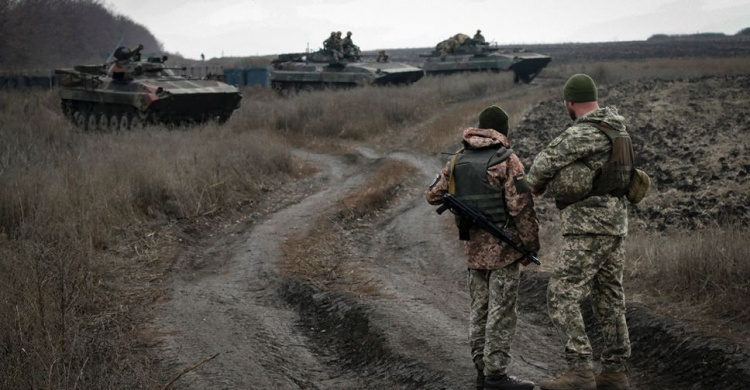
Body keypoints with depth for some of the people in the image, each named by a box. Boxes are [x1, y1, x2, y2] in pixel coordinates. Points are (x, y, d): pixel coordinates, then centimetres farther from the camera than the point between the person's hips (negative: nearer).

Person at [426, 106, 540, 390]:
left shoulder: (458, 159, 7)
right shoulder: (507, 160, -11)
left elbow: (433, 196, 13)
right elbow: (521, 207, -15)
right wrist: (531, 245, -6)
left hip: (475, 245, 6)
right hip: (504, 245, -6)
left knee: (480, 308, 12)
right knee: (502, 311, -3)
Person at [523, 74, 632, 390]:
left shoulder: (583, 133, -15)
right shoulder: (616, 129, 15)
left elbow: (545, 163, -9)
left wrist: (534, 184, 13)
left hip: (589, 230, -9)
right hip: (615, 226, 9)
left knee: (562, 298, -10)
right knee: (609, 300, 12)